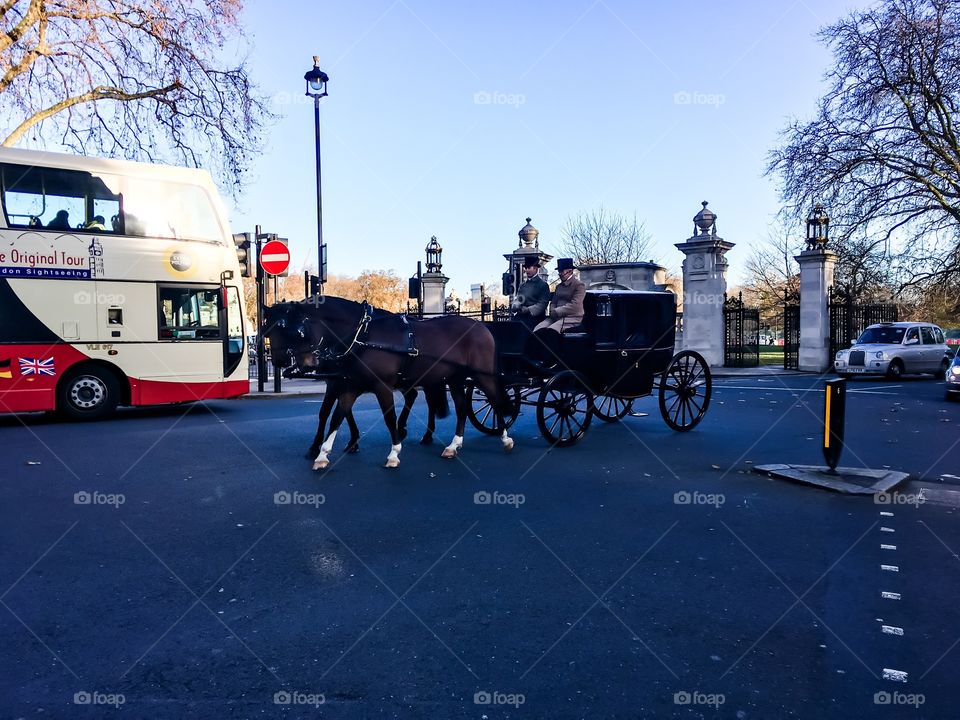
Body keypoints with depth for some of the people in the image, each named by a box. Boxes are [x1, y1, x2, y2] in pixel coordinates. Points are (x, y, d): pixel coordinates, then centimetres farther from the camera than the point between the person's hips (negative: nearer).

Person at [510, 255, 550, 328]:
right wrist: (514, 305, -7)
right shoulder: (522, 285, 22)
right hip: (519, 317, 5)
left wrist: (528, 310, -20)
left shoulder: (543, 284, 3)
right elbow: (516, 299, 17)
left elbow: (542, 304, -6)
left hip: (534, 317, -5)